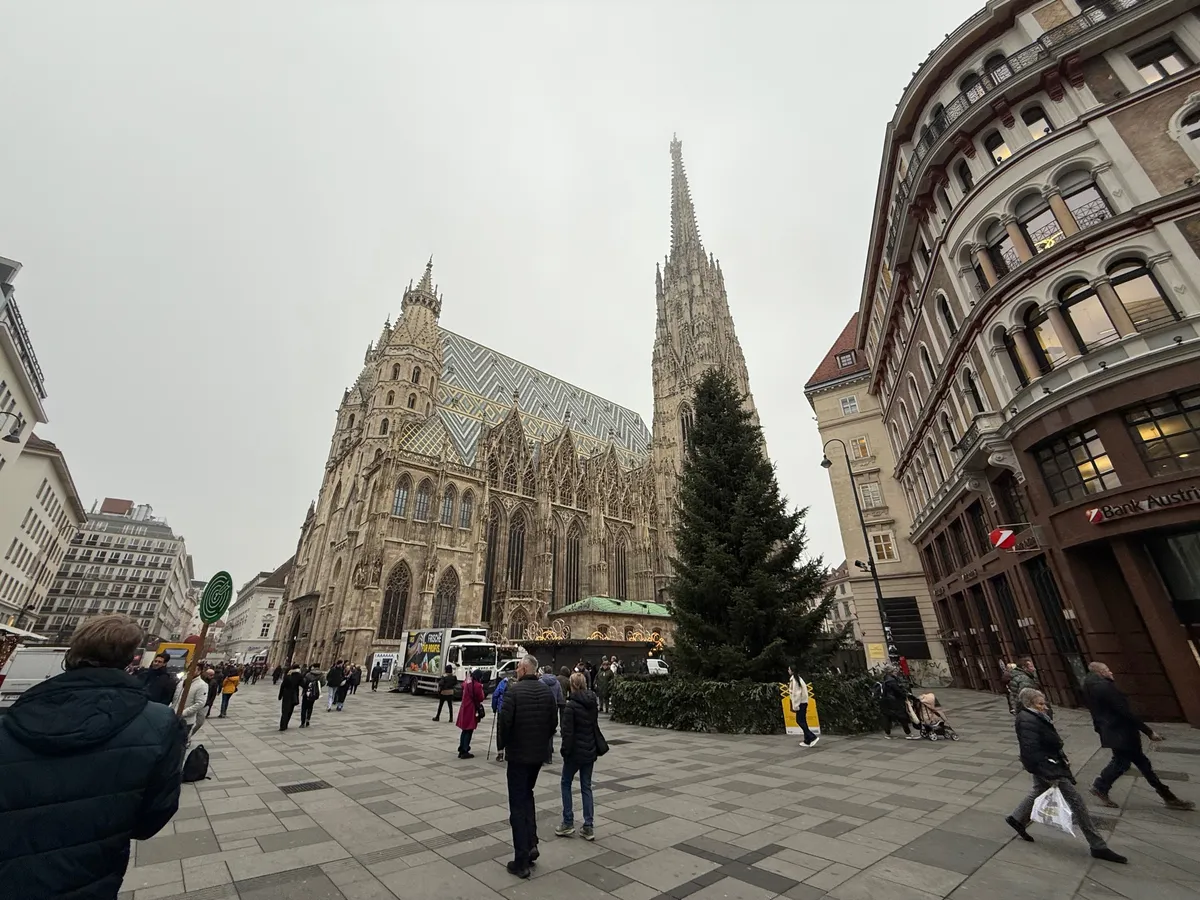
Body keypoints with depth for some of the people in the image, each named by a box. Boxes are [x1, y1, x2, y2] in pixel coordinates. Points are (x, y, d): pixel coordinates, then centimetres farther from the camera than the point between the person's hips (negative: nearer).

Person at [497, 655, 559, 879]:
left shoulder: (514, 690, -17)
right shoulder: (546, 690, -1)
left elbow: (504, 721, -19)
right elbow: (554, 721, 4)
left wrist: (501, 744, -1)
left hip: (518, 753, -5)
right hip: (539, 753, 5)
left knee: (518, 804, 7)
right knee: (527, 795, 25)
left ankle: (521, 861, 12)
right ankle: (531, 845, 20)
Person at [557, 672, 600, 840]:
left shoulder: (571, 705, -19)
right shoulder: (593, 703, 2)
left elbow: (568, 732, -18)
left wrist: (565, 750, -5)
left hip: (575, 751, -6)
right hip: (590, 750, 6)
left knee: (566, 783, 15)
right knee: (586, 787, 14)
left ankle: (568, 823, 18)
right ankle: (588, 827, 15)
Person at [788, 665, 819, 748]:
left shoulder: (793, 679, -16)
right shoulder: (798, 678, 13)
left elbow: (796, 692, -20)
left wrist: (795, 705, -18)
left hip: (800, 703, -9)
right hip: (802, 702, 9)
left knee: (799, 721, -5)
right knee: (802, 721, 12)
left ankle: (812, 737, -8)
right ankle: (807, 741, 14)